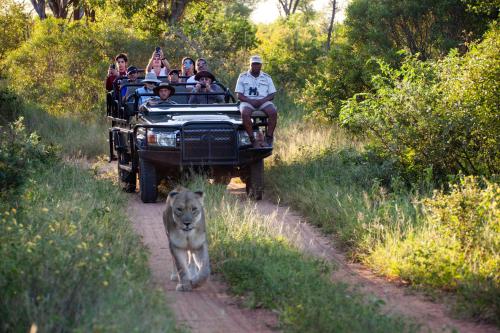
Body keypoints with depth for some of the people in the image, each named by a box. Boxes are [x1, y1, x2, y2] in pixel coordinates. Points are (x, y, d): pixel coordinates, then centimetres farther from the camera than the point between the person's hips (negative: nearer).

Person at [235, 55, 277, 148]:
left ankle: (269, 139, -28)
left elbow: (271, 95, 10)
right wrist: (251, 101, -14)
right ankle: (253, 140, -33)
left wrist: (262, 100, -11)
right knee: (245, 113, -37)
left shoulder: (267, 77, 16)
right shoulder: (242, 77, 12)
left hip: (263, 102, 1)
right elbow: (239, 95, 5)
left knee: (273, 112, -32)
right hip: (247, 101, -1)